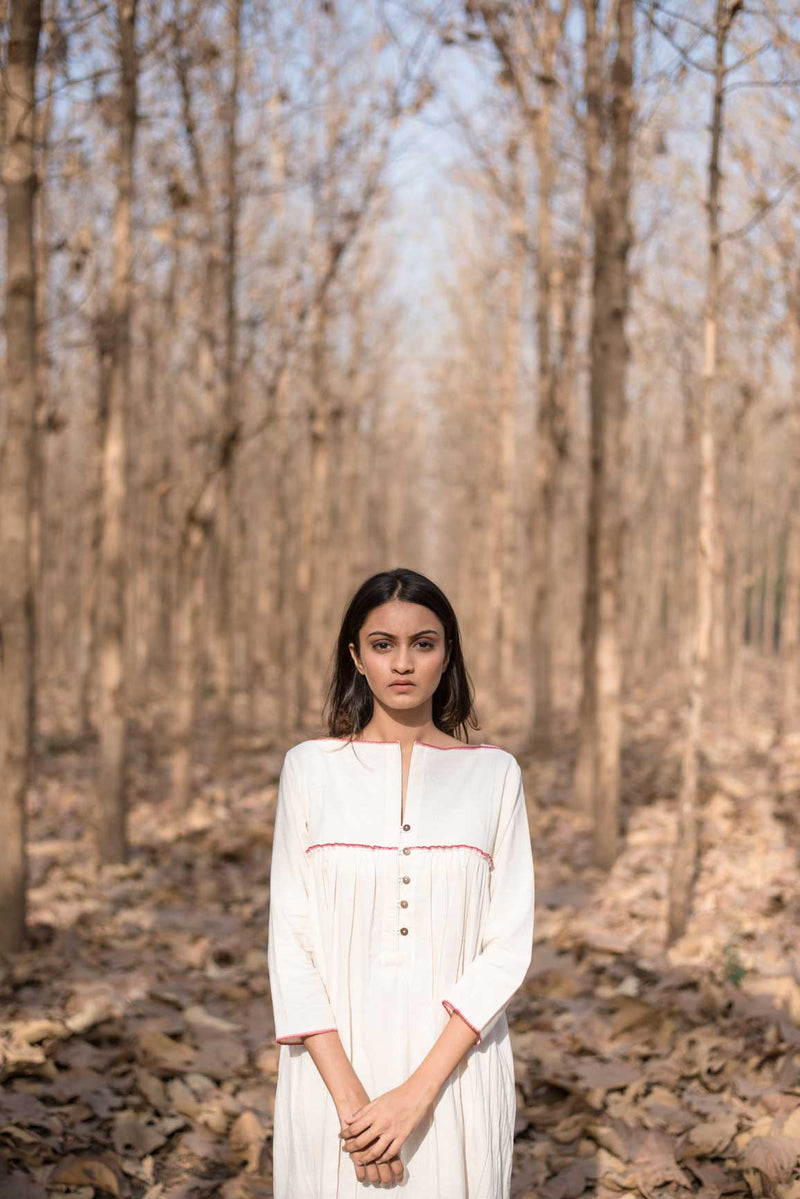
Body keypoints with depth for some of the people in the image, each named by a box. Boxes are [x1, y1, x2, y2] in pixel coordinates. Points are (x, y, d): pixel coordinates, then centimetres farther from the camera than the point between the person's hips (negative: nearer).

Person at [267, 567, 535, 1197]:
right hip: (335, 1067, 0)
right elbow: (290, 938, -3)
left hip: (454, 1068, 0)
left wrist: (419, 1091, -14)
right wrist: (349, 1095, -13)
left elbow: (508, 944, -4)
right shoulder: (310, 767, 0)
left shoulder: (494, 773, 0)